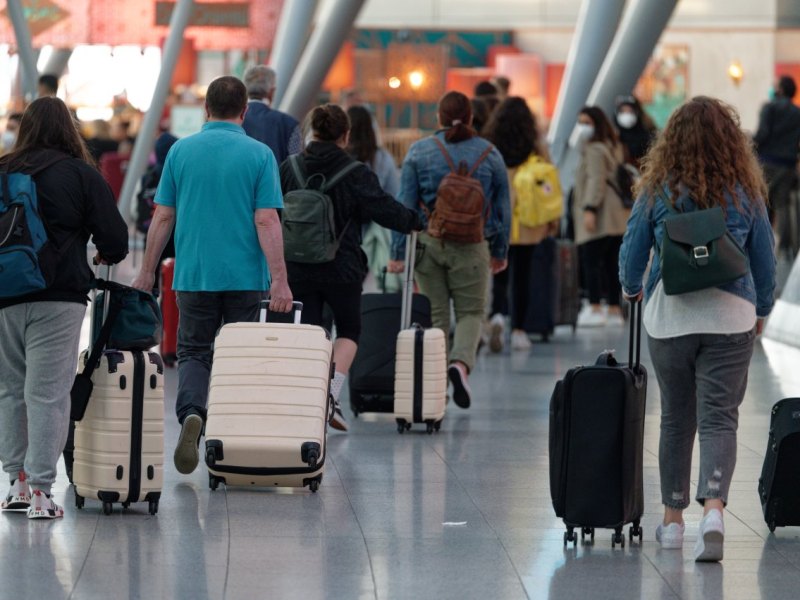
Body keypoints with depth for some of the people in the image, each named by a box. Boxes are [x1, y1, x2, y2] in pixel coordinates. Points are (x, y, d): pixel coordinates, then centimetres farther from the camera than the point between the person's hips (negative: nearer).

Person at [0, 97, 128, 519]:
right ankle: (39, 489, -5)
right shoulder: (81, 175, -2)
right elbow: (115, 239, -3)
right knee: (47, 393, -2)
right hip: (58, 299, -3)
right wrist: (106, 255, 19)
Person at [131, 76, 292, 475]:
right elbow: (266, 221, -11)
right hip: (246, 276, -1)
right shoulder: (259, 155, -5)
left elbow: (163, 217, 3)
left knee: (194, 352, 8)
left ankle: (191, 414, -20)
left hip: (193, 274, 1)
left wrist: (147, 272, 10)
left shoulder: (181, 151, 1)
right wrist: (280, 280, -10)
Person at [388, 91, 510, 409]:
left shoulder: (419, 151, 0)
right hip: (472, 246, -1)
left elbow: (405, 204, -2)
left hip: (429, 242, 1)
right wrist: (500, 251, 19)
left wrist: (398, 252, 1)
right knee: (471, 311, 7)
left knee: (435, 314, 10)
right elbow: (503, 207, 9)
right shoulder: (490, 154, 3)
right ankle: (461, 362, -19)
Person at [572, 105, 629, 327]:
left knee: (591, 260, -12)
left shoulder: (594, 149, -8)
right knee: (611, 264, 10)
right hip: (617, 217, 10)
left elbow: (596, 181, -17)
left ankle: (595, 308, -19)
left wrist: (590, 209, -22)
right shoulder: (612, 147, 21)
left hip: (600, 216, -10)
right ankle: (614, 309, 11)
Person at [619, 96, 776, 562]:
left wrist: (632, 290, 24)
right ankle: (714, 509, -23)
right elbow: (765, 261, 6)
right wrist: (762, 312, 22)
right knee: (719, 418, -2)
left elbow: (632, 253, 3)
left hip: (669, 316, 1)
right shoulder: (746, 193, -2)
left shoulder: (658, 192, -4)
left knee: (676, 418, 14)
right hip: (730, 318, -1)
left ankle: (673, 519, 22)